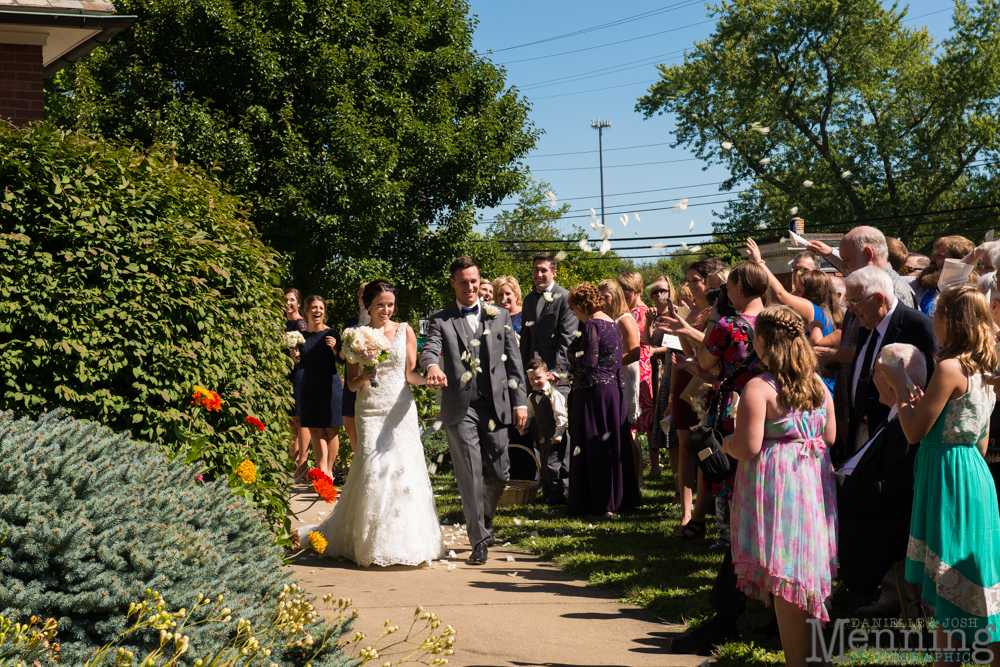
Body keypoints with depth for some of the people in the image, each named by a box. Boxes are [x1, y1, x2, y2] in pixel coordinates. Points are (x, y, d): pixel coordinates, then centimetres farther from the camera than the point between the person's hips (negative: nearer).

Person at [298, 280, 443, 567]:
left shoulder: (404, 331, 7)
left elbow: (410, 373, 4)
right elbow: (351, 384, 7)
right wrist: (364, 377, -15)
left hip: (401, 410, 1)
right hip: (370, 411, 0)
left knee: (404, 470, -7)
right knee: (373, 471, -7)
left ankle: (404, 542, 4)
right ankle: (373, 545, 6)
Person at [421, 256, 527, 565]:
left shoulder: (500, 316, 13)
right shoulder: (441, 320, 6)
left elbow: (514, 361, 11)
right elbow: (429, 349, -11)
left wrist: (520, 401, 3)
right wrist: (432, 366, -36)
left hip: (496, 404, 2)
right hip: (460, 408, -2)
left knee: (499, 474, 6)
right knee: (470, 476, -4)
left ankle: (485, 521, 33)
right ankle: (479, 540, 6)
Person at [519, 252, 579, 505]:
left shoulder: (565, 298, -5)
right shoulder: (529, 300, 17)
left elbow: (567, 338, -10)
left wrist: (557, 370, -16)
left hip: (559, 374, -7)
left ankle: (564, 486, -2)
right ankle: (552, 480, 13)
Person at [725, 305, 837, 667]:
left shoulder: (758, 388, -15)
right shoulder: (818, 384, 6)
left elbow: (748, 448, -19)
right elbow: (830, 437, 11)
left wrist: (724, 443, 1)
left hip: (777, 486, -7)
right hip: (814, 481, 7)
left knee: (785, 585, 0)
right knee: (805, 577, 17)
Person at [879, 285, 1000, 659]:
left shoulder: (950, 368, -18)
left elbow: (914, 431, -15)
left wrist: (899, 385, -3)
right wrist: (927, 404, 14)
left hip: (949, 479, -9)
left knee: (949, 583, -2)